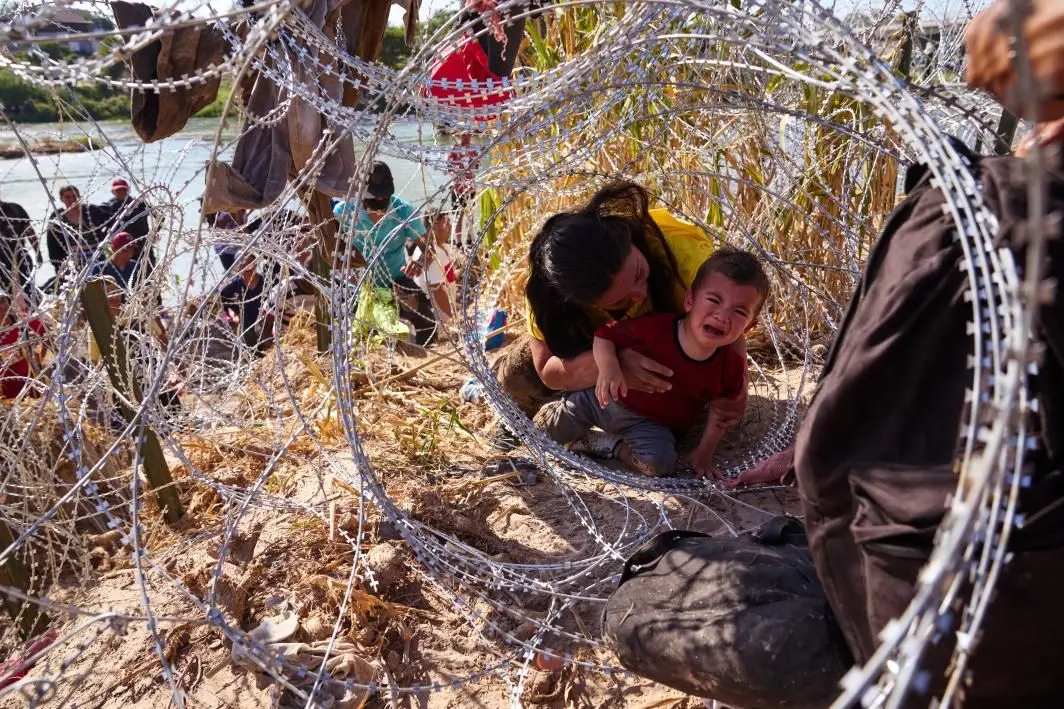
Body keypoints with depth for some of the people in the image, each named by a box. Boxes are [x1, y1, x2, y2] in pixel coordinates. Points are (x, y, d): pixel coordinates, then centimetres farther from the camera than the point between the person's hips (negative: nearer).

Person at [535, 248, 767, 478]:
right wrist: (607, 364, -34)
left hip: (653, 425, 1)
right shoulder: (655, 328, -26)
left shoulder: (732, 366, -17)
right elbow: (605, 334, -15)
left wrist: (704, 453, -2)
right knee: (548, 428, -7)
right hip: (608, 398, -1)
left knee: (659, 462, -31)